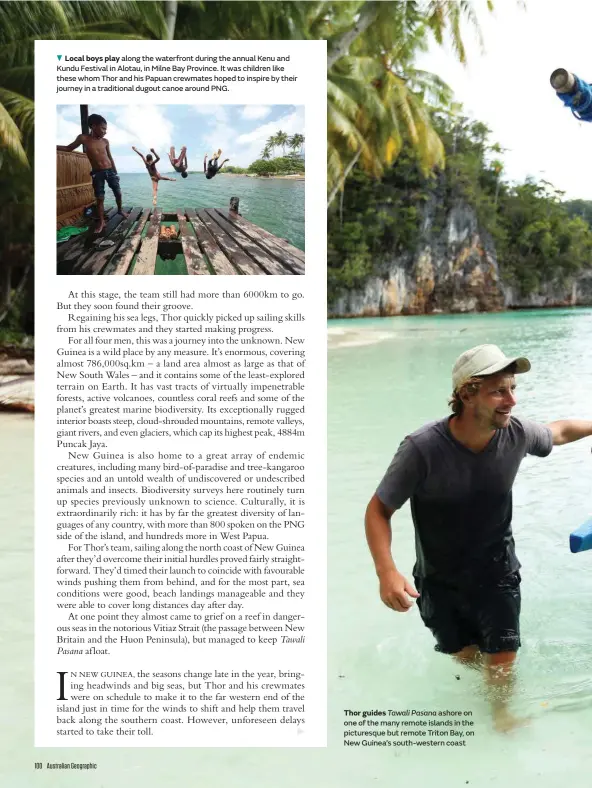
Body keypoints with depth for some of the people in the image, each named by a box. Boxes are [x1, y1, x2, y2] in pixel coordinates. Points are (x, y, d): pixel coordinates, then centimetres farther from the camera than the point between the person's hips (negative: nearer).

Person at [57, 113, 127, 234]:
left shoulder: (105, 141, 3)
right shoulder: (83, 138, -4)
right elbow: (69, 148, 7)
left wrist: (115, 172, 15)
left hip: (110, 171, 2)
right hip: (97, 173, -2)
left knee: (118, 193, 8)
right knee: (100, 198, -2)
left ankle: (120, 209, 36)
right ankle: (101, 222, 6)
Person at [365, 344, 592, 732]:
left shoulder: (516, 433, -20)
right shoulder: (422, 449, -31)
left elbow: (558, 431, 5)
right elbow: (378, 510, -22)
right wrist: (387, 572, -35)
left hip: (497, 569, 2)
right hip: (440, 577, -1)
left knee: (502, 657, 3)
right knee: (465, 654, 17)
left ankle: (502, 712, 34)